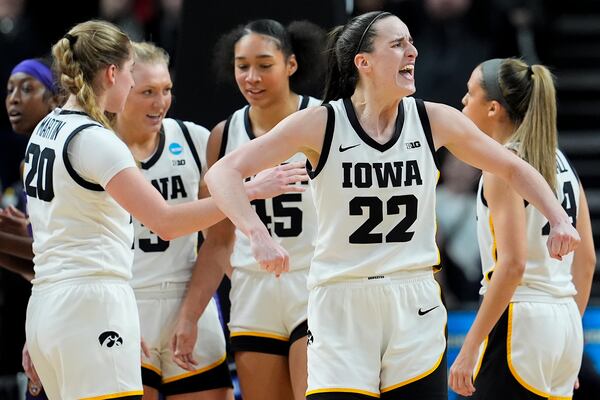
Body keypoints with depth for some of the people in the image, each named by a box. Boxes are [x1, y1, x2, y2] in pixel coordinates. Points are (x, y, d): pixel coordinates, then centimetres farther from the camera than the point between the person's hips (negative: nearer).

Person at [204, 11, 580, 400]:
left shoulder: (434, 120, 1)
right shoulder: (321, 124, -8)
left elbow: (514, 168, 14)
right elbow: (224, 173, -12)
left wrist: (559, 218, -1)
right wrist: (258, 235, -28)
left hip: (416, 309, 3)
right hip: (342, 310, -3)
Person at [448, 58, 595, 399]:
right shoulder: (560, 162, 13)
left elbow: (512, 264, -20)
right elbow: (587, 259, 15)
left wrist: (470, 347, -18)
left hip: (518, 323, -8)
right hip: (565, 324, 8)